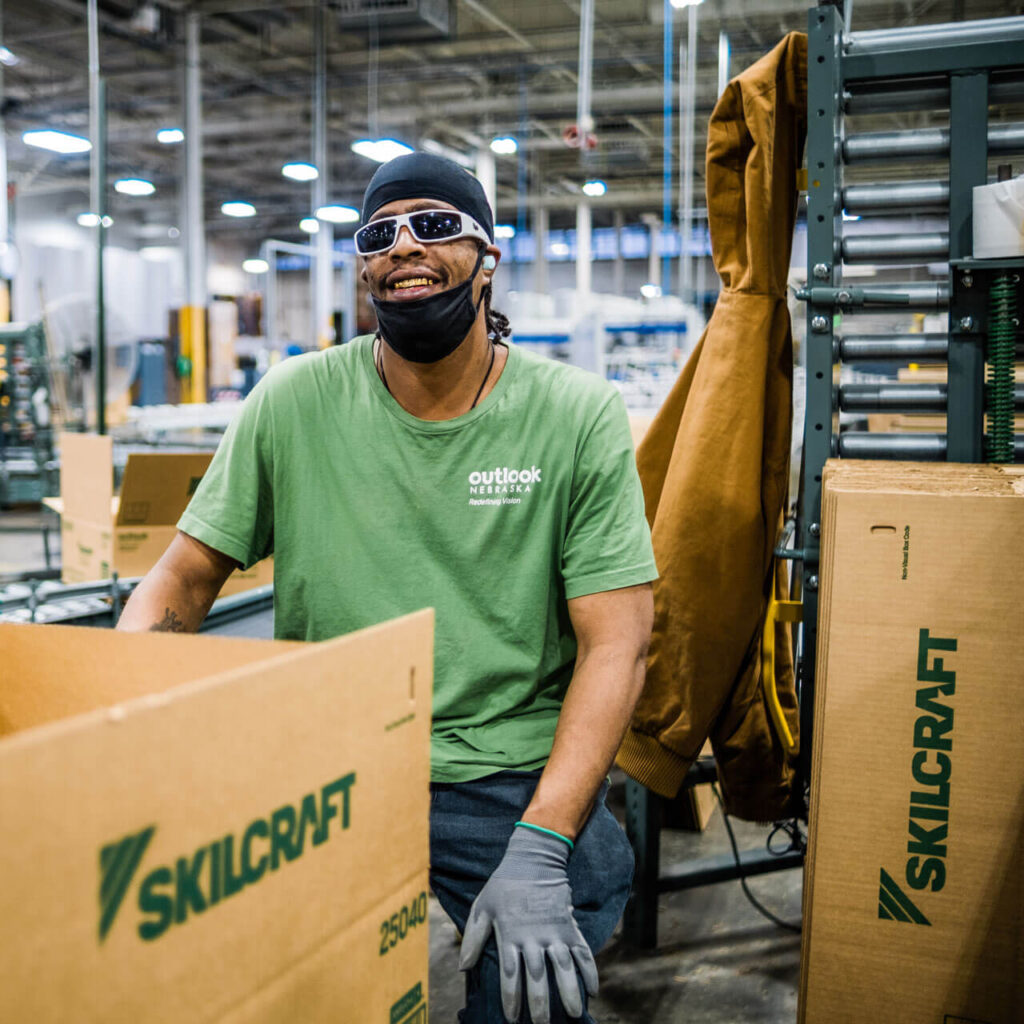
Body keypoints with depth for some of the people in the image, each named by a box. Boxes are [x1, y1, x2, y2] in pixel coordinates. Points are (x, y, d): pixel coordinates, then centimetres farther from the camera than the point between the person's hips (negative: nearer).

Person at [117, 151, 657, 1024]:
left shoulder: (579, 415, -5)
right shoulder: (293, 403, 0)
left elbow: (616, 644, -9)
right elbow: (186, 576, 7)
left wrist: (538, 850, -20)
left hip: (519, 778, -1)